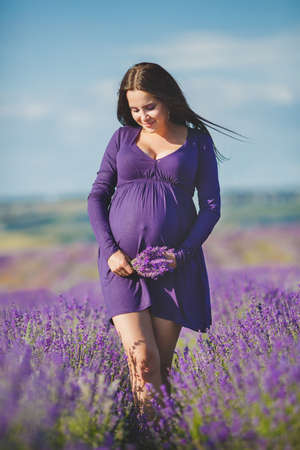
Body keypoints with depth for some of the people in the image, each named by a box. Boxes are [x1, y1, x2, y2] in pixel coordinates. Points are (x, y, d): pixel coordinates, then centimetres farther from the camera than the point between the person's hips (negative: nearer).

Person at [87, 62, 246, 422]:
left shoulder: (197, 141, 8)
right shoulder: (123, 137, 12)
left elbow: (211, 206, 6)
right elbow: (97, 196, 11)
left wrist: (182, 253, -8)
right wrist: (110, 249, -4)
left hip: (174, 262, 0)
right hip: (122, 262, 0)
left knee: (162, 366, 0)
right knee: (143, 359, -15)